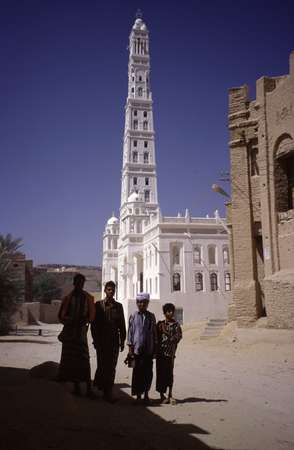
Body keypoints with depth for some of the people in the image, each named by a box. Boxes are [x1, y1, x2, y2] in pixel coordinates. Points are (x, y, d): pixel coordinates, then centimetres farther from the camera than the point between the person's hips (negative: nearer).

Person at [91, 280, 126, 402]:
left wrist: (122, 341, 5)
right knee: (102, 366, -2)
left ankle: (108, 392, 14)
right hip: (102, 341, -2)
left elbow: (122, 325, 10)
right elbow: (94, 324, 1)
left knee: (111, 367, 4)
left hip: (114, 342, 2)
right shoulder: (98, 305, 3)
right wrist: (95, 340, -5)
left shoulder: (118, 306, 10)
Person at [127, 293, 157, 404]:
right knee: (138, 372, 1)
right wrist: (130, 348, 0)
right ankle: (138, 395, 13)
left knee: (148, 372, 6)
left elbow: (154, 333, 10)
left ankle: (146, 394, 20)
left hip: (149, 349, 2)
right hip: (137, 348, -2)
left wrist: (155, 348, 9)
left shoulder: (151, 316, 7)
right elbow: (130, 332, 3)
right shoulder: (133, 316, 2)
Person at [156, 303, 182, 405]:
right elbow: (156, 337, 4)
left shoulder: (176, 325, 5)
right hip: (160, 352, 0)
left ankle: (170, 395, 13)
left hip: (170, 353, 0)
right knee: (161, 373, 2)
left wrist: (166, 333, -9)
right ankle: (162, 395, 13)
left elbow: (178, 337, -4)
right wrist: (154, 351, -2)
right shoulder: (160, 324, 5)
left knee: (169, 374, 2)